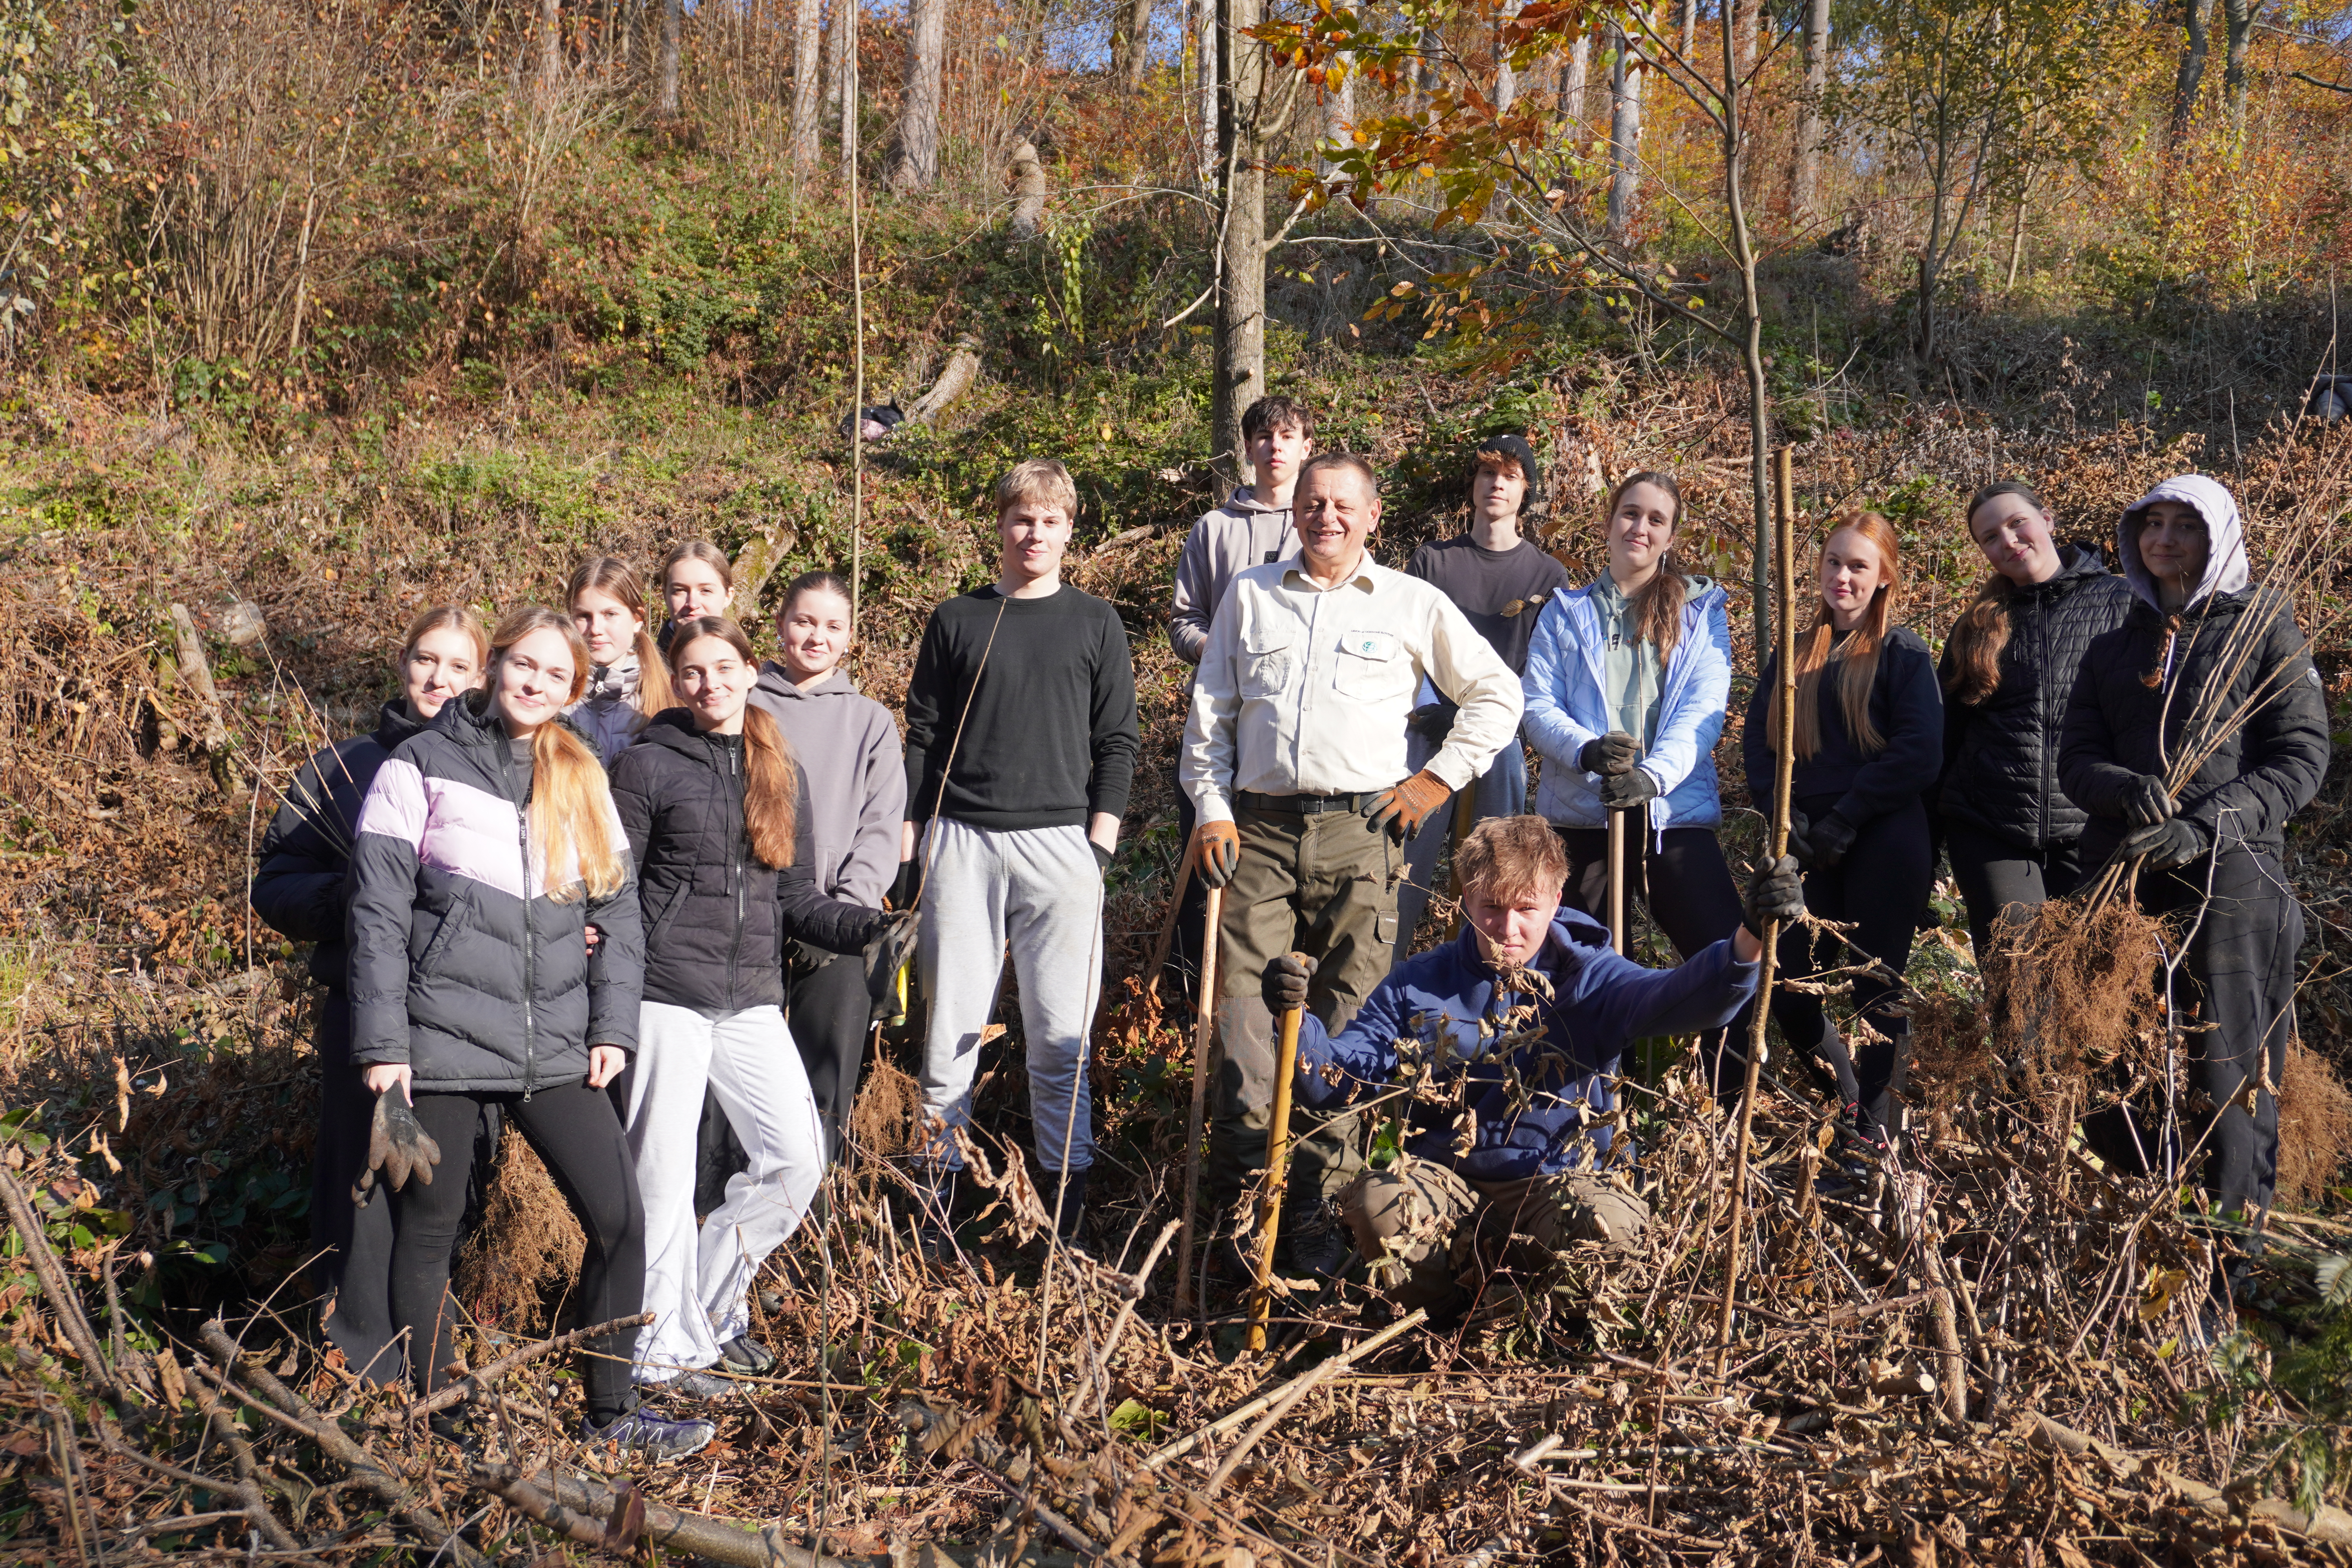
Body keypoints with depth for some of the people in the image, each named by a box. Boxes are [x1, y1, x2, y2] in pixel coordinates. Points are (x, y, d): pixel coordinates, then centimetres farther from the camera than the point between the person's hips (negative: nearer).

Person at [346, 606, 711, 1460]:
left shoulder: (583, 780, 12)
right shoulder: (420, 768, 0)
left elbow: (620, 909, 12)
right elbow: (379, 914, -3)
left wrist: (613, 1027, 2)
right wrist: (382, 1046, -9)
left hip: (555, 1048, 4)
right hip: (443, 1042, -3)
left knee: (620, 1219, -1)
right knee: (426, 1236, 6)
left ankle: (611, 1412, 13)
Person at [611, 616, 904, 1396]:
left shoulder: (783, 774, 14)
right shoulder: (648, 764, 0)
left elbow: (796, 897, 15)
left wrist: (868, 926, -2)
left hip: (753, 1000, 5)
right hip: (666, 993, -5)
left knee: (798, 1156, 2)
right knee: (665, 1173, 1)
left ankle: (713, 1302, 22)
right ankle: (663, 1346, 15)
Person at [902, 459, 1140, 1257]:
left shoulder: (1095, 623, 10)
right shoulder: (956, 621, 10)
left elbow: (1117, 741, 9)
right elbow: (922, 735, 11)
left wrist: (1101, 838, -1)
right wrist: (908, 834, 4)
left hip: (1061, 842, 0)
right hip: (963, 842, 1)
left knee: (1062, 1030, 0)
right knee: (953, 1020, 2)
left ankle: (1067, 1194, 8)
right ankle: (936, 1186, 10)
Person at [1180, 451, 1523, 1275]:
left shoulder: (1412, 604, 10)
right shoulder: (1249, 595, 16)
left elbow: (1496, 693, 16)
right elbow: (1209, 711, 17)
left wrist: (1441, 777, 7)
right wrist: (1211, 808, 7)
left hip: (1359, 833, -1)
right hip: (1258, 830, 2)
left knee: (1345, 1024, -3)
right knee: (1241, 1013, -5)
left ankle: (1315, 1205, 4)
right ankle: (1239, 1198, 4)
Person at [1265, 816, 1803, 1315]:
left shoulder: (1587, 980, -1)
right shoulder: (1419, 985, 5)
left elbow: (1676, 998, -21)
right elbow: (1336, 1079, 0)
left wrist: (1748, 939, -42)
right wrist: (1296, 1018, -22)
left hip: (1557, 1181, -1)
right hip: (1446, 1184, 1)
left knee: (1610, 1222, -34)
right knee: (1374, 1201, -31)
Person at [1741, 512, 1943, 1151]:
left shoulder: (1905, 655, 0)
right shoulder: (1796, 655, 15)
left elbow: (1919, 756, -11)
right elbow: (1758, 741, 9)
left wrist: (1842, 822, -13)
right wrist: (1787, 815, -7)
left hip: (1885, 850, -5)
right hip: (1811, 853, 5)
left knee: (1878, 988, 1)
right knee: (1787, 990, 3)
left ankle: (1876, 1128, 11)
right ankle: (1845, 1095, 26)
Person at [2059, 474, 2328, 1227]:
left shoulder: (2264, 631, 6)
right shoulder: (2114, 649, 18)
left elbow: (2301, 760, -3)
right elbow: (2076, 761, 9)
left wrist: (2201, 828, -16)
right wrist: (2128, 790, -14)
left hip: (2233, 873, -4)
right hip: (2125, 876, 4)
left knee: (2227, 1066, -5)